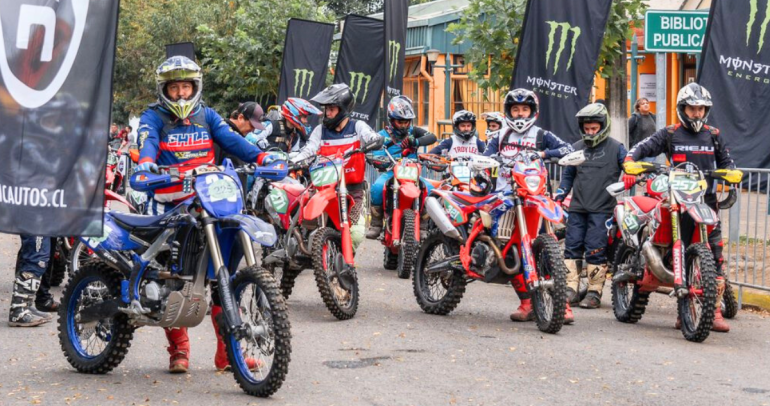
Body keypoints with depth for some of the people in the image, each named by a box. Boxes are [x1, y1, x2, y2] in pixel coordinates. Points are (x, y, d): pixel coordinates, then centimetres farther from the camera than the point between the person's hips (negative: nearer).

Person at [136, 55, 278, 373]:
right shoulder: (154, 117, 5)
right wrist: (146, 161, -39)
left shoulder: (207, 116, 15)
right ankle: (178, 350, 6)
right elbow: (147, 140, -16)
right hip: (168, 207, -3)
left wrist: (261, 157, -19)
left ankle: (228, 350, 2)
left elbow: (231, 139, -1)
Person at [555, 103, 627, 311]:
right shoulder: (576, 148, 14)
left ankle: (594, 292, 0)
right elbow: (568, 175, 22)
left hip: (602, 209, -4)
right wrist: (559, 194, 13)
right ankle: (570, 288, 5)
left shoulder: (615, 148, 2)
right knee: (572, 247, 0)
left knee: (596, 250, -6)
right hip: (578, 207, 4)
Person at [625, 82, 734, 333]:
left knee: (715, 257, -6)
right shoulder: (670, 134, 8)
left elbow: (726, 161, 25)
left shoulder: (713, 136, 16)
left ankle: (715, 312, -4)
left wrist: (730, 172, 3)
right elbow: (641, 148, 4)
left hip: (707, 200, 2)